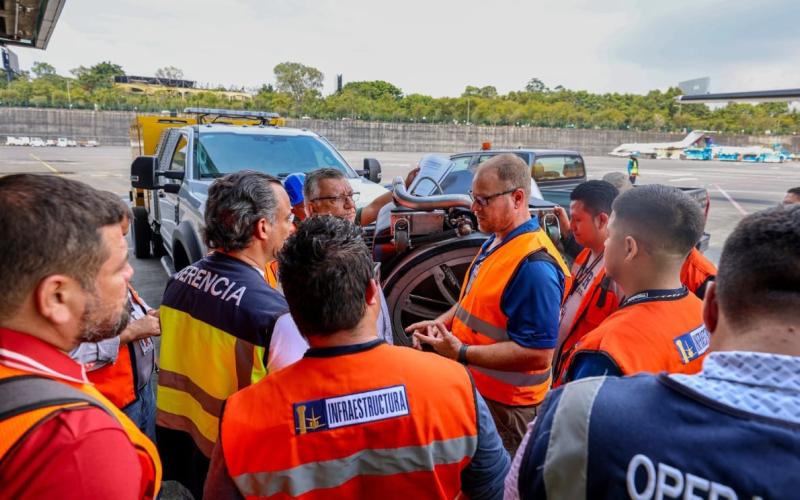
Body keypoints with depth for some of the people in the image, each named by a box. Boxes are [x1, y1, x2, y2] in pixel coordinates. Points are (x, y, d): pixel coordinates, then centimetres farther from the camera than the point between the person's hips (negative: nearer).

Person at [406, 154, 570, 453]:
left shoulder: (534, 264, -27)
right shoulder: (496, 241, 4)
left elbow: (538, 354, -28)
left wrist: (461, 353, -28)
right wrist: (443, 322, 4)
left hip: (503, 406, -9)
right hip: (475, 388, 9)